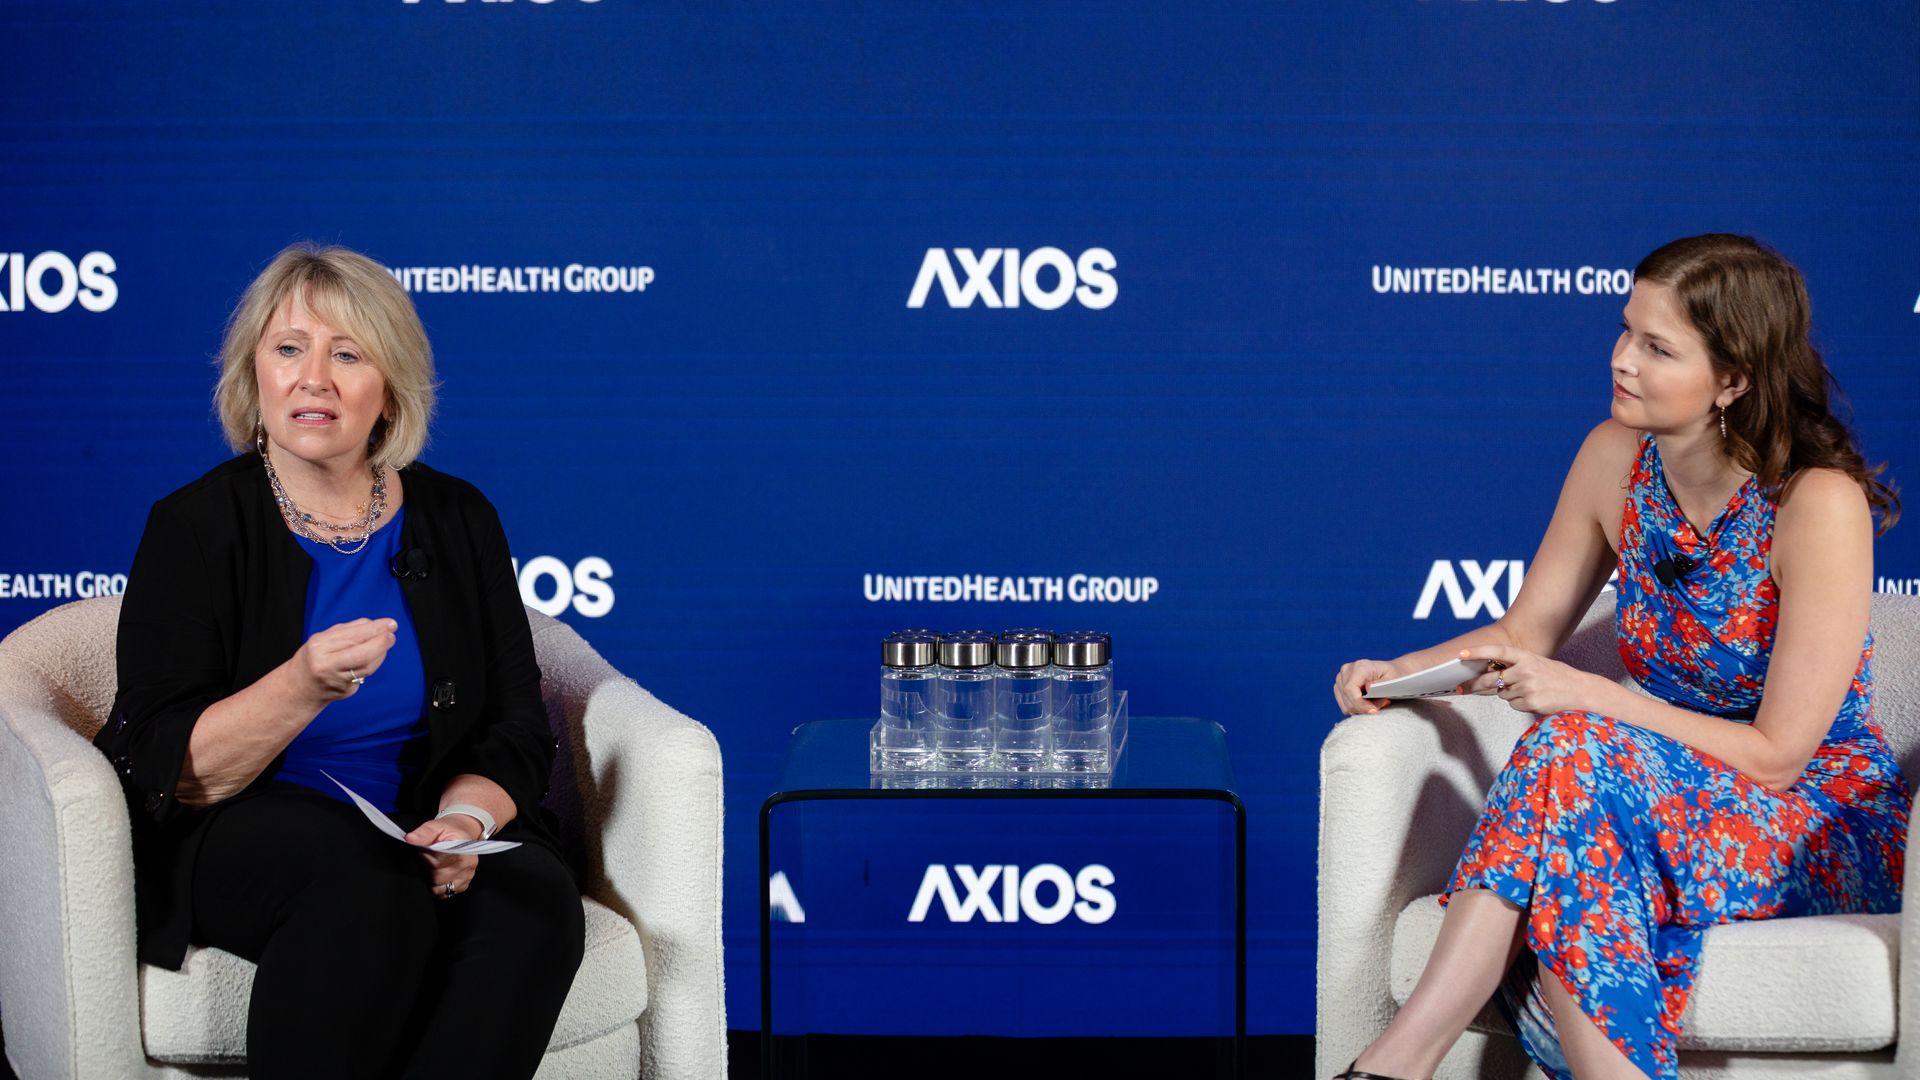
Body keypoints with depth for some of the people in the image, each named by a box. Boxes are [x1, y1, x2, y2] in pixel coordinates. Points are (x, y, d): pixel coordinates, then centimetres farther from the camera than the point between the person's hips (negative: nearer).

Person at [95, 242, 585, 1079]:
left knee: (534, 892, -29)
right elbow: (166, 772, -12)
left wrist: (464, 819, -18)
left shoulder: (456, 519, 6)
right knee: (366, 879, -36)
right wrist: (304, 688, -30)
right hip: (232, 845, -3)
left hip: (414, 830, 3)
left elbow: (517, 730, 5)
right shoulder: (196, 525, -4)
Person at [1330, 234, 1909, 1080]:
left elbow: (1777, 752, -19)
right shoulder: (1617, 456, -2)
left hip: (1825, 828, -5)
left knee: (1574, 752, -33)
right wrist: (1404, 671, -11)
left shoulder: (1820, 503, -20)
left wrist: (1585, 694, -25)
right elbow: (1526, 630, 8)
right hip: (1676, 793, 5)